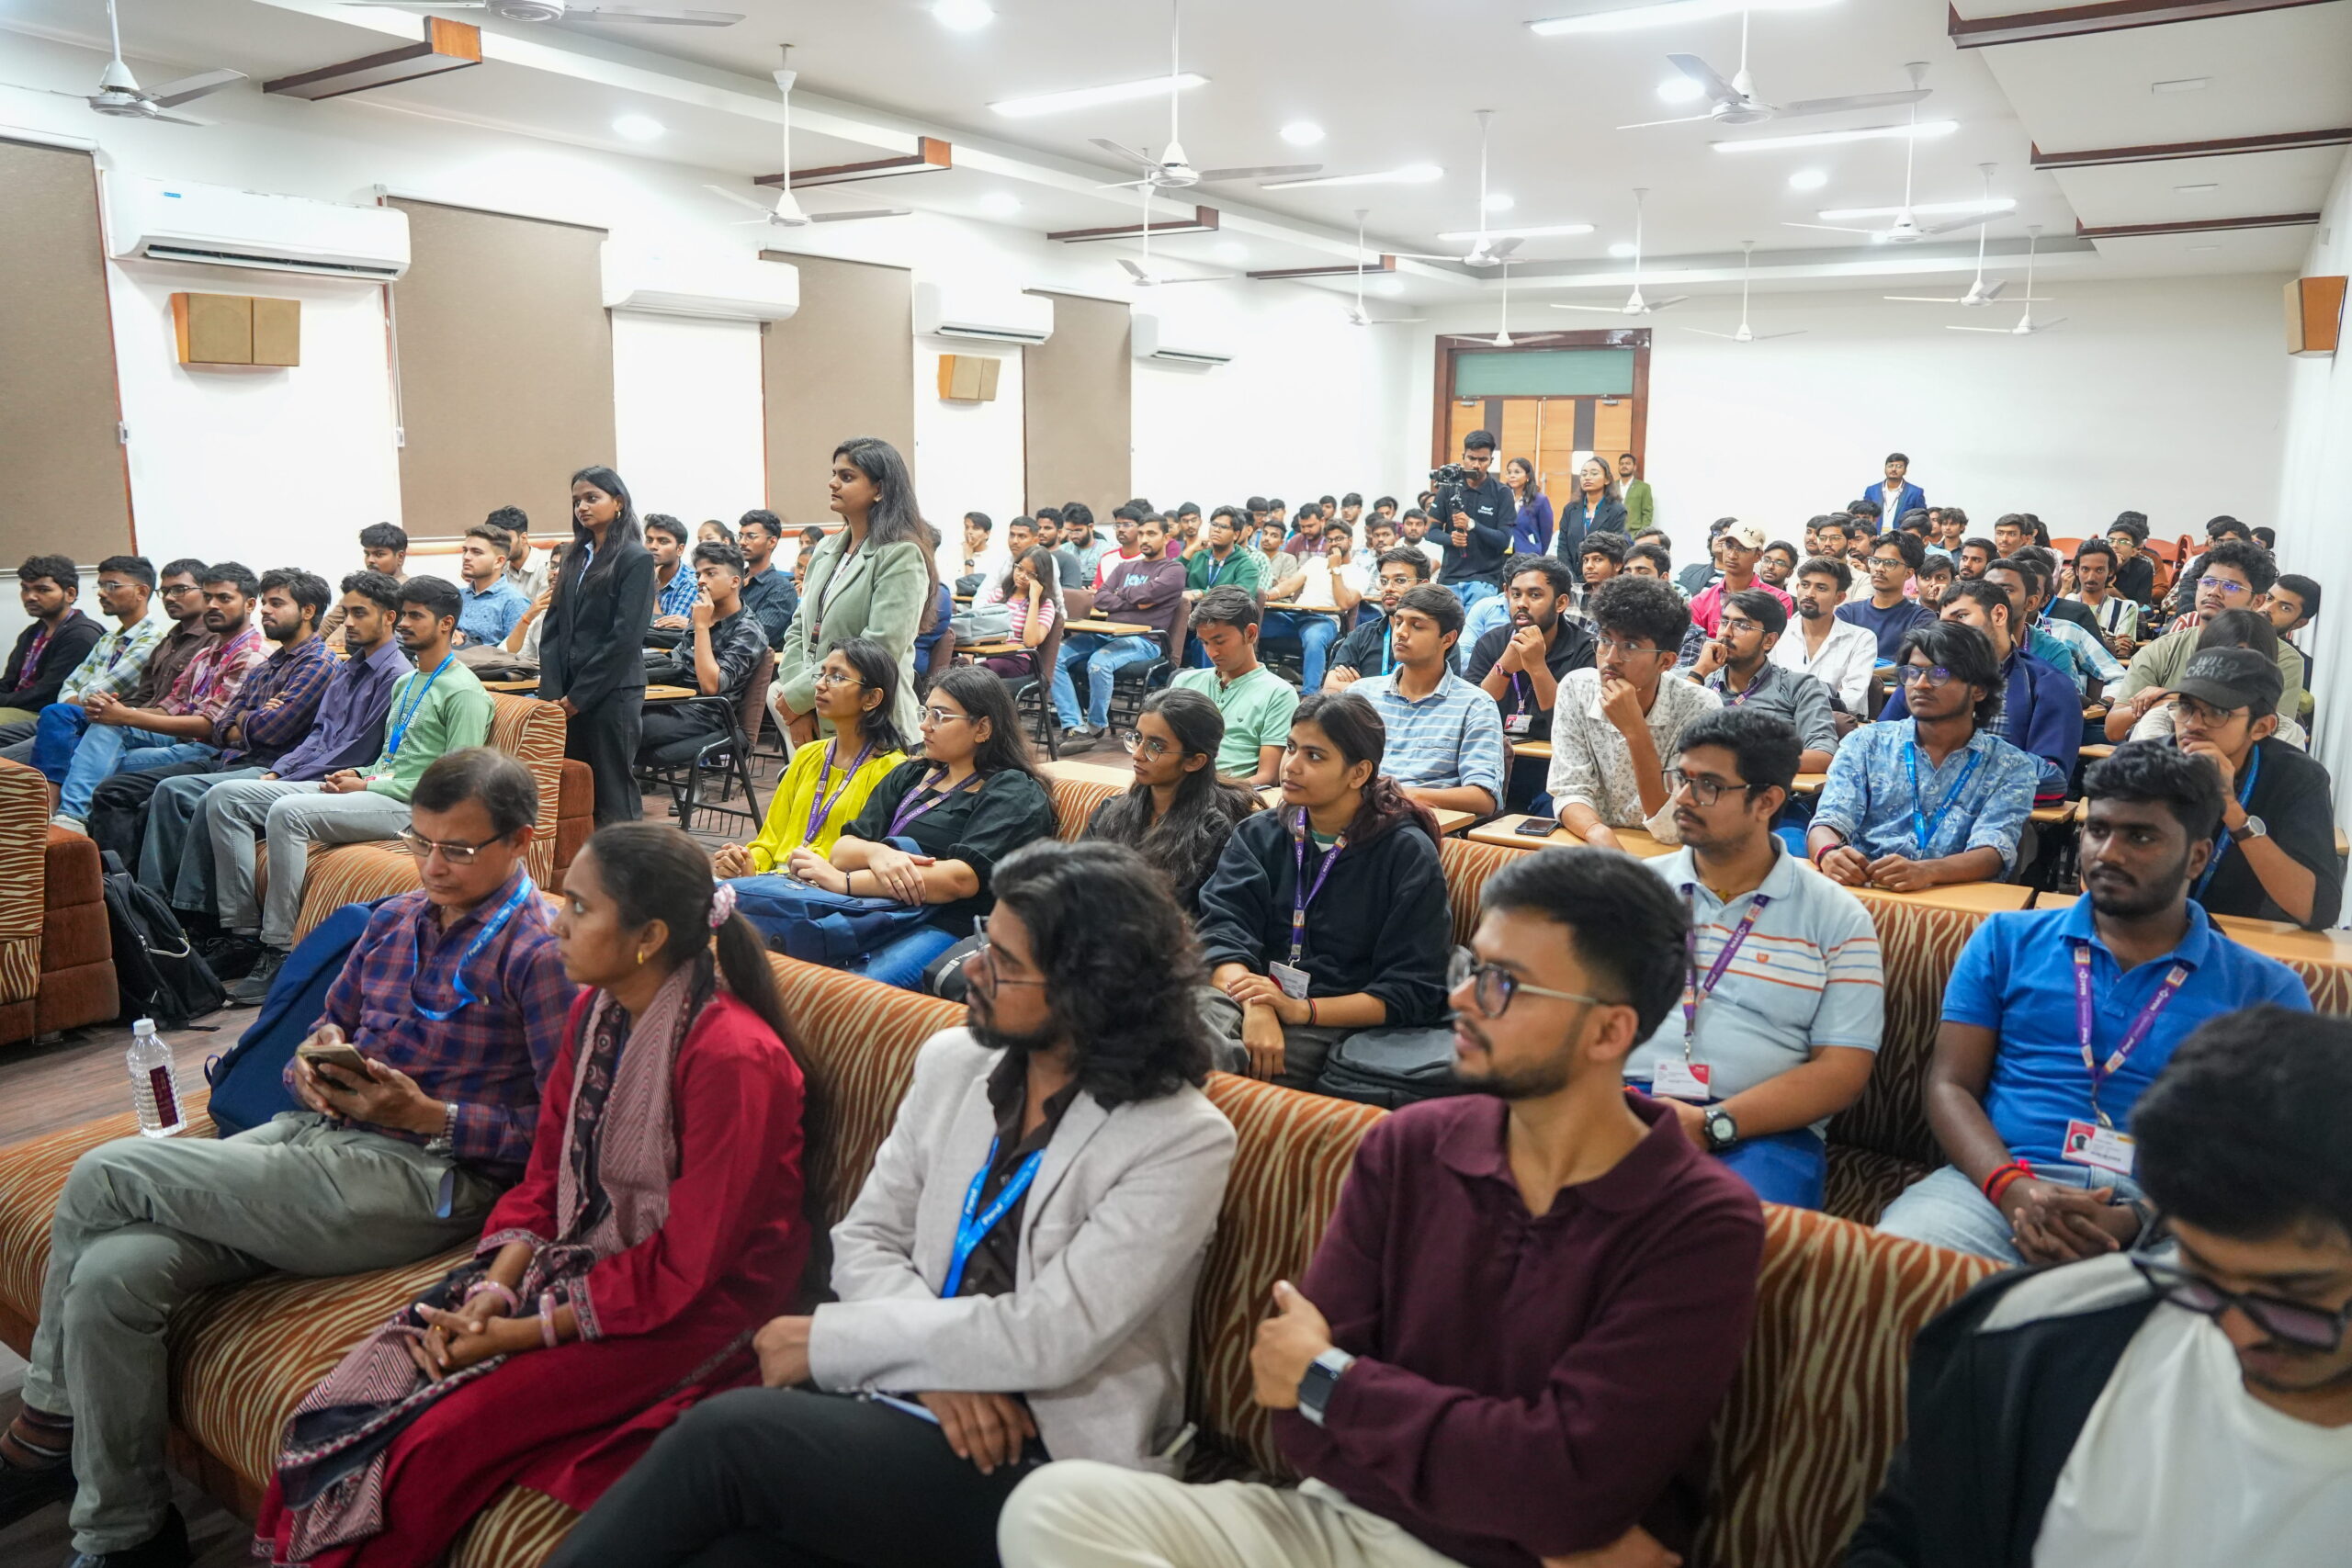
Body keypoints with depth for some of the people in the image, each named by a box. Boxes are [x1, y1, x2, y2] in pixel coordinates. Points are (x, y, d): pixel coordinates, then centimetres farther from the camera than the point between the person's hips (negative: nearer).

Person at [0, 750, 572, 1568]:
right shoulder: (394, 918, 15)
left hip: (424, 1177, -7)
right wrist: (313, 1073, 3)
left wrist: (425, 1115, -16)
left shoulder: (540, 954, -9)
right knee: (113, 1272, -16)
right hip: (312, 1133, 7)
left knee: (103, 1178, -12)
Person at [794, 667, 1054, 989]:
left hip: (949, 927, -6)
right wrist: (875, 853, -12)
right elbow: (841, 849, 14)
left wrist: (843, 881, -17)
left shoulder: (1014, 793, 3)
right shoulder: (909, 776, 24)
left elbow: (961, 879, -14)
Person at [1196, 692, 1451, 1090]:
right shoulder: (1258, 835, 11)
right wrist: (1256, 1009, -25)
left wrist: (1300, 1010, -18)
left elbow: (1413, 992, -5)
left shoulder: (1407, 854, 0)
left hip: (1339, 1024, -4)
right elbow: (1223, 931, -4)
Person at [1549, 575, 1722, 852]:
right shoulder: (1576, 689, -6)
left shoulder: (1700, 708, -15)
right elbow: (1570, 791, -6)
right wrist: (1599, 834, -27)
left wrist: (1635, 731, -26)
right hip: (1593, 848, 2)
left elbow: (1671, 830, -18)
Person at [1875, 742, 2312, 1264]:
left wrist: (2134, 1221, -15)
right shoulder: (2008, 939, 16)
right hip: (1999, 1187, 1)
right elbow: (1950, 1085, 8)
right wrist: (2013, 1188, -12)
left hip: (2159, 1219, -1)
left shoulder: (2267, 990, 13)